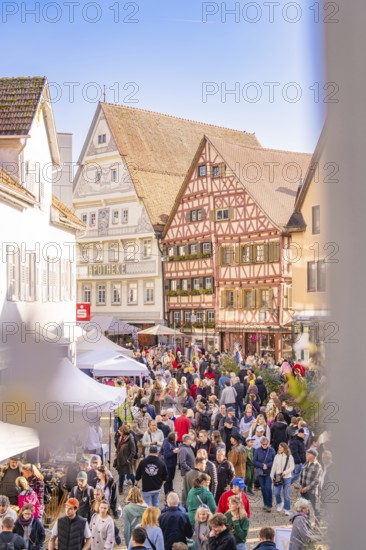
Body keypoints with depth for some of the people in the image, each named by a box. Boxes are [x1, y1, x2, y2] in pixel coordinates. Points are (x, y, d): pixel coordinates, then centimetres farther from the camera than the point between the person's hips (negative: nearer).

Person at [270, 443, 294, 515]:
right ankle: (279, 504, 27)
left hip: (287, 477, -3)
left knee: (286, 494, 0)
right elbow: (274, 466, 9)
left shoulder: (289, 457, -6)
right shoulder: (277, 456, 4)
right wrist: (272, 475, 4)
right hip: (278, 477, 3)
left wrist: (285, 472, -17)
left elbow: (292, 467, -5)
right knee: (276, 493, -2)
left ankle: (287, 510, 12)